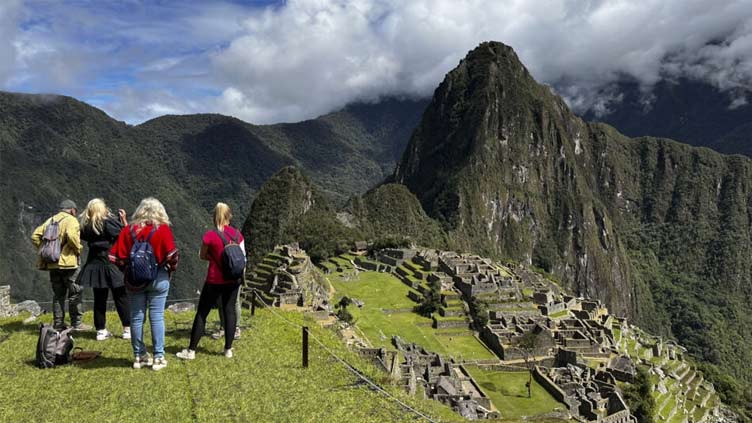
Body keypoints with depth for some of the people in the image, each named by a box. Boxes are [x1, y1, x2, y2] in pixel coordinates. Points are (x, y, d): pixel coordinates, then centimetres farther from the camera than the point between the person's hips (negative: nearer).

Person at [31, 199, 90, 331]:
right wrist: (78, 248, -9)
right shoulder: (71, 220, -6)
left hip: (52, 263, 7)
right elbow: (72, 236, -24)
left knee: (58, 294, 14)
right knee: (75, 293, 1)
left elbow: (35, 236, 11)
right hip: (67, 262, -7)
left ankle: (58, 324, 16)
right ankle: (76, 323, 2)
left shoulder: (50, 220, 15)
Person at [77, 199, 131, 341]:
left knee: (99, 298, 11)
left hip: (94, 264, 5)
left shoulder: (85, 225, 3)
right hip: (111, 264, -5)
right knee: (121, 297, 3)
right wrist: (123, 219, -3)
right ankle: (127, 329, 6)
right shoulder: (107, 222, -14)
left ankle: (101, 330, 15)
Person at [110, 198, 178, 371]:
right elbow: (172, 255, -14)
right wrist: (170, 270, 3)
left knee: (136, 317, 11)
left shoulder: (128, 230, 1)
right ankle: (158, 357, 6)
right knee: (157, 317, 2)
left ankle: (139, 356, 20)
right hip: (158, 278, -2)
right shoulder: (163, 229, -7)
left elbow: (116, 256, -2)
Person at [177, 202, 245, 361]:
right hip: (233, 280, 4)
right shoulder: (237, 234, -2)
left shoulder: (210, 235, -13)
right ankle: (228, 349, 15)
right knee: (230, 311, 11)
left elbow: (202, 256, -1)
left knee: (202, 313, 6)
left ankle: (191, 350, 11)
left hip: (214, 280, -3)